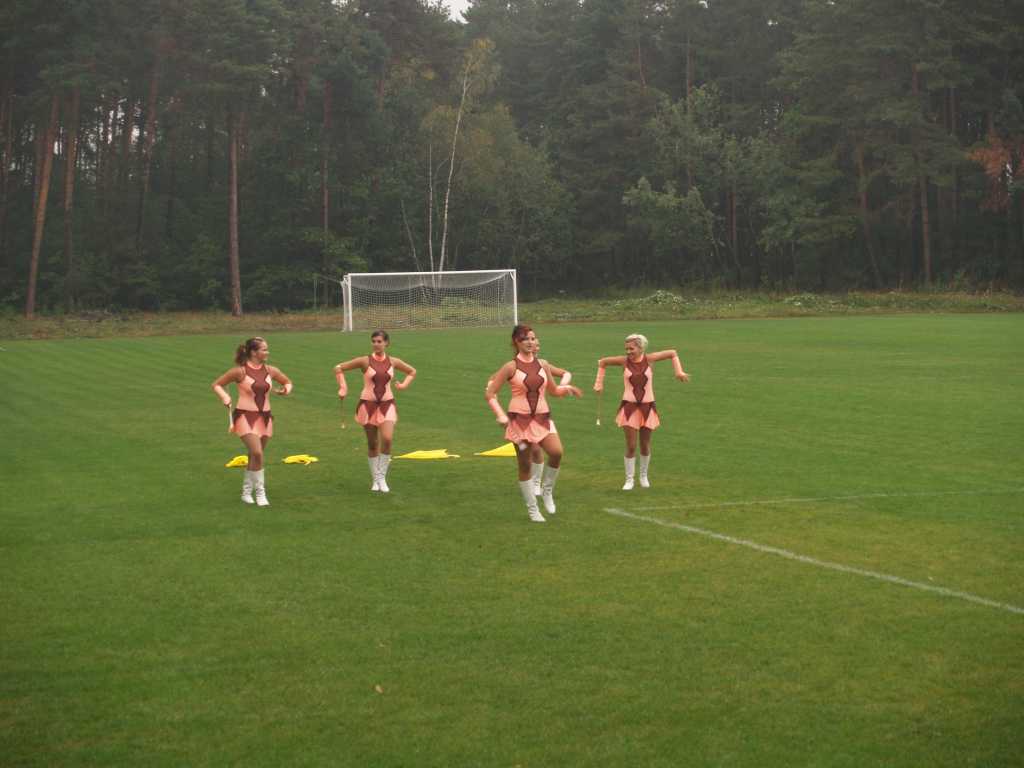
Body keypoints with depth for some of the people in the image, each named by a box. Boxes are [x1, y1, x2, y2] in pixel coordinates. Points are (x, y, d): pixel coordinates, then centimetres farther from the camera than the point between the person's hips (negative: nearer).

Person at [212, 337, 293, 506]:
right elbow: (217, 385, -1)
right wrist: (225, 397, -19)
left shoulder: (270, 370, 2)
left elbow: (287, 381, 19)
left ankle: (247, 491, 28)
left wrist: (286, 388, -3)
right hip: (245, 416, -5)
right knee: (257, 453, -18)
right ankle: (260, 491, -4)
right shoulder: (240, 371, -10)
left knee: (255, 456, 11)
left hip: (264, 417, 5)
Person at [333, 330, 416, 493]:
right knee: (372, 444, 5)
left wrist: (404, 384, 2)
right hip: (368, 404, -1)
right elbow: (338, 368, -2)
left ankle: (382, 477, -2)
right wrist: (343, 387, -10)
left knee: (387, 439, -18)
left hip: (387, 405, 1)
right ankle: (375, 479, 21)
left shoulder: (393, 362, 1)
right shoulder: (365, 361, -7)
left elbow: (412, 371, 18)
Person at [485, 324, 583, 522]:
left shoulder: (542, 365, 6)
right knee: (524, 465, 1)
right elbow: (490, 394, -4)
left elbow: (553, 390, 19)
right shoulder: (511, 367, -6)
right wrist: (501, 415, -17)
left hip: (542, 418, 3)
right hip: (520, 419, -3)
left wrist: (567, 389, -2)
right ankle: (532, 509, 16)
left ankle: (547, 491, 4)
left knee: (556, 452, -20)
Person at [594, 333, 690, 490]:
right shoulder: (624, 361, -5)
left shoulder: (649, 359, -5)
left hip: (647, 407, 1)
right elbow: (602, 362, 10)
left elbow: (672, 353, 7)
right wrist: (599, 382, 5)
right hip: (629, 407, -1)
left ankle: (644, 475, 31)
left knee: (645, 445, 11)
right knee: (631, 446, -5)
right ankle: (629, 479, 9)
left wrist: (679, 371, -3)